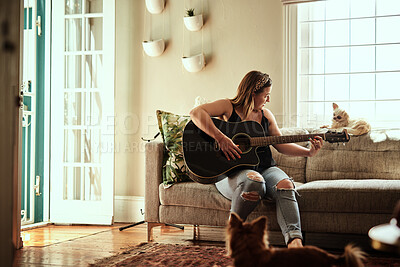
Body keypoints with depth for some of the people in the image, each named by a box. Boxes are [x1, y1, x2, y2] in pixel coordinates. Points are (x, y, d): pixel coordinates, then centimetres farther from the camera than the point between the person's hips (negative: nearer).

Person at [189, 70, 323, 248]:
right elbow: (196, 113, -17)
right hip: (231, 172, -5)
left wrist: (309, 152, 5)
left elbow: (281, 145, 20)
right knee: (254, 180, -37)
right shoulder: (228, 107, -1)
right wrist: (221, 138, -27)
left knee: (285, 184, -26)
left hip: (264, 168, 5)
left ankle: (294, 240, -39)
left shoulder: (266, 115, 17)